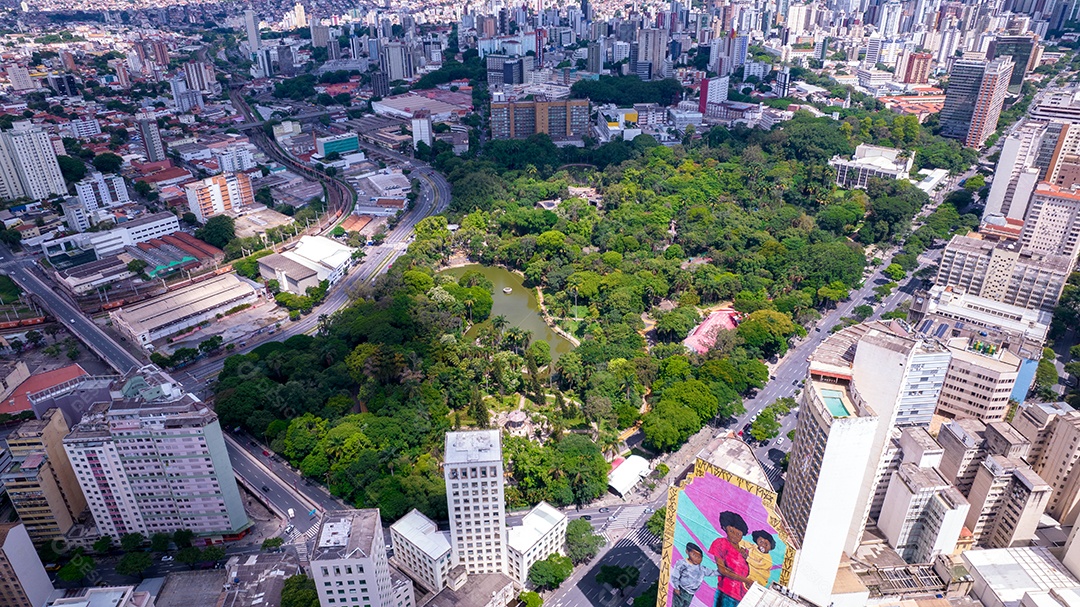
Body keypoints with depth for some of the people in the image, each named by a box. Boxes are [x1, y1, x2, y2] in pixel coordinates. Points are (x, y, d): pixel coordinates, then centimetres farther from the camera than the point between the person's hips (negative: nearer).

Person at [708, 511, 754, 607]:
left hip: (742, 594, 5)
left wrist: (746, 559, -1)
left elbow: (747, 573, 14)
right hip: (726, 594, -5)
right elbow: (722, 569, -8)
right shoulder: (721, 543, -2)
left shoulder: (744, 551, 14)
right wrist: (745, 580, -8)